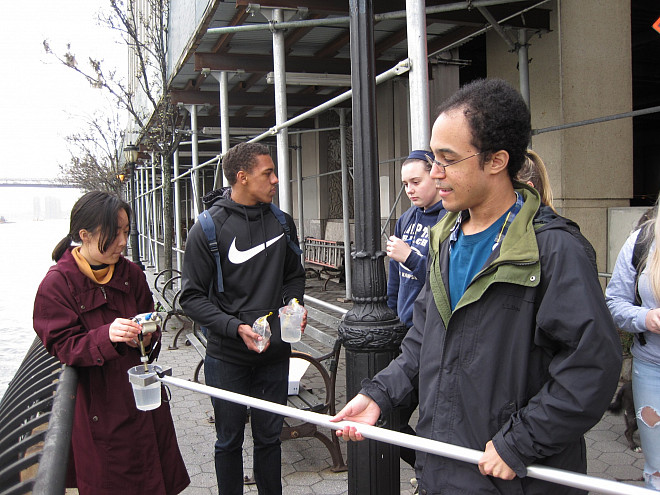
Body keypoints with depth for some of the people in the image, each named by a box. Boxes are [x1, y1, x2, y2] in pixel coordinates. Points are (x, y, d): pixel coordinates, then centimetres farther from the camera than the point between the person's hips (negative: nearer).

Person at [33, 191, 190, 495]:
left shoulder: (131, 273, 4)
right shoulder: (57, 283, -10)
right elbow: (62, 346, -14)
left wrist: (146, 337, -13)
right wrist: (107, 336, -31)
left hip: (144, 397, 4)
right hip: (99, 408, -4)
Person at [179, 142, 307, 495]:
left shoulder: (282, 222, 3)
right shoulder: (209, 228, -11)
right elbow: (192, 297, -10)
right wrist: (235, 327, -21)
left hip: (275, 354, 4)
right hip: (228, 357, -3)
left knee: (269, 437, 16)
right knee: (229, 442, 13)